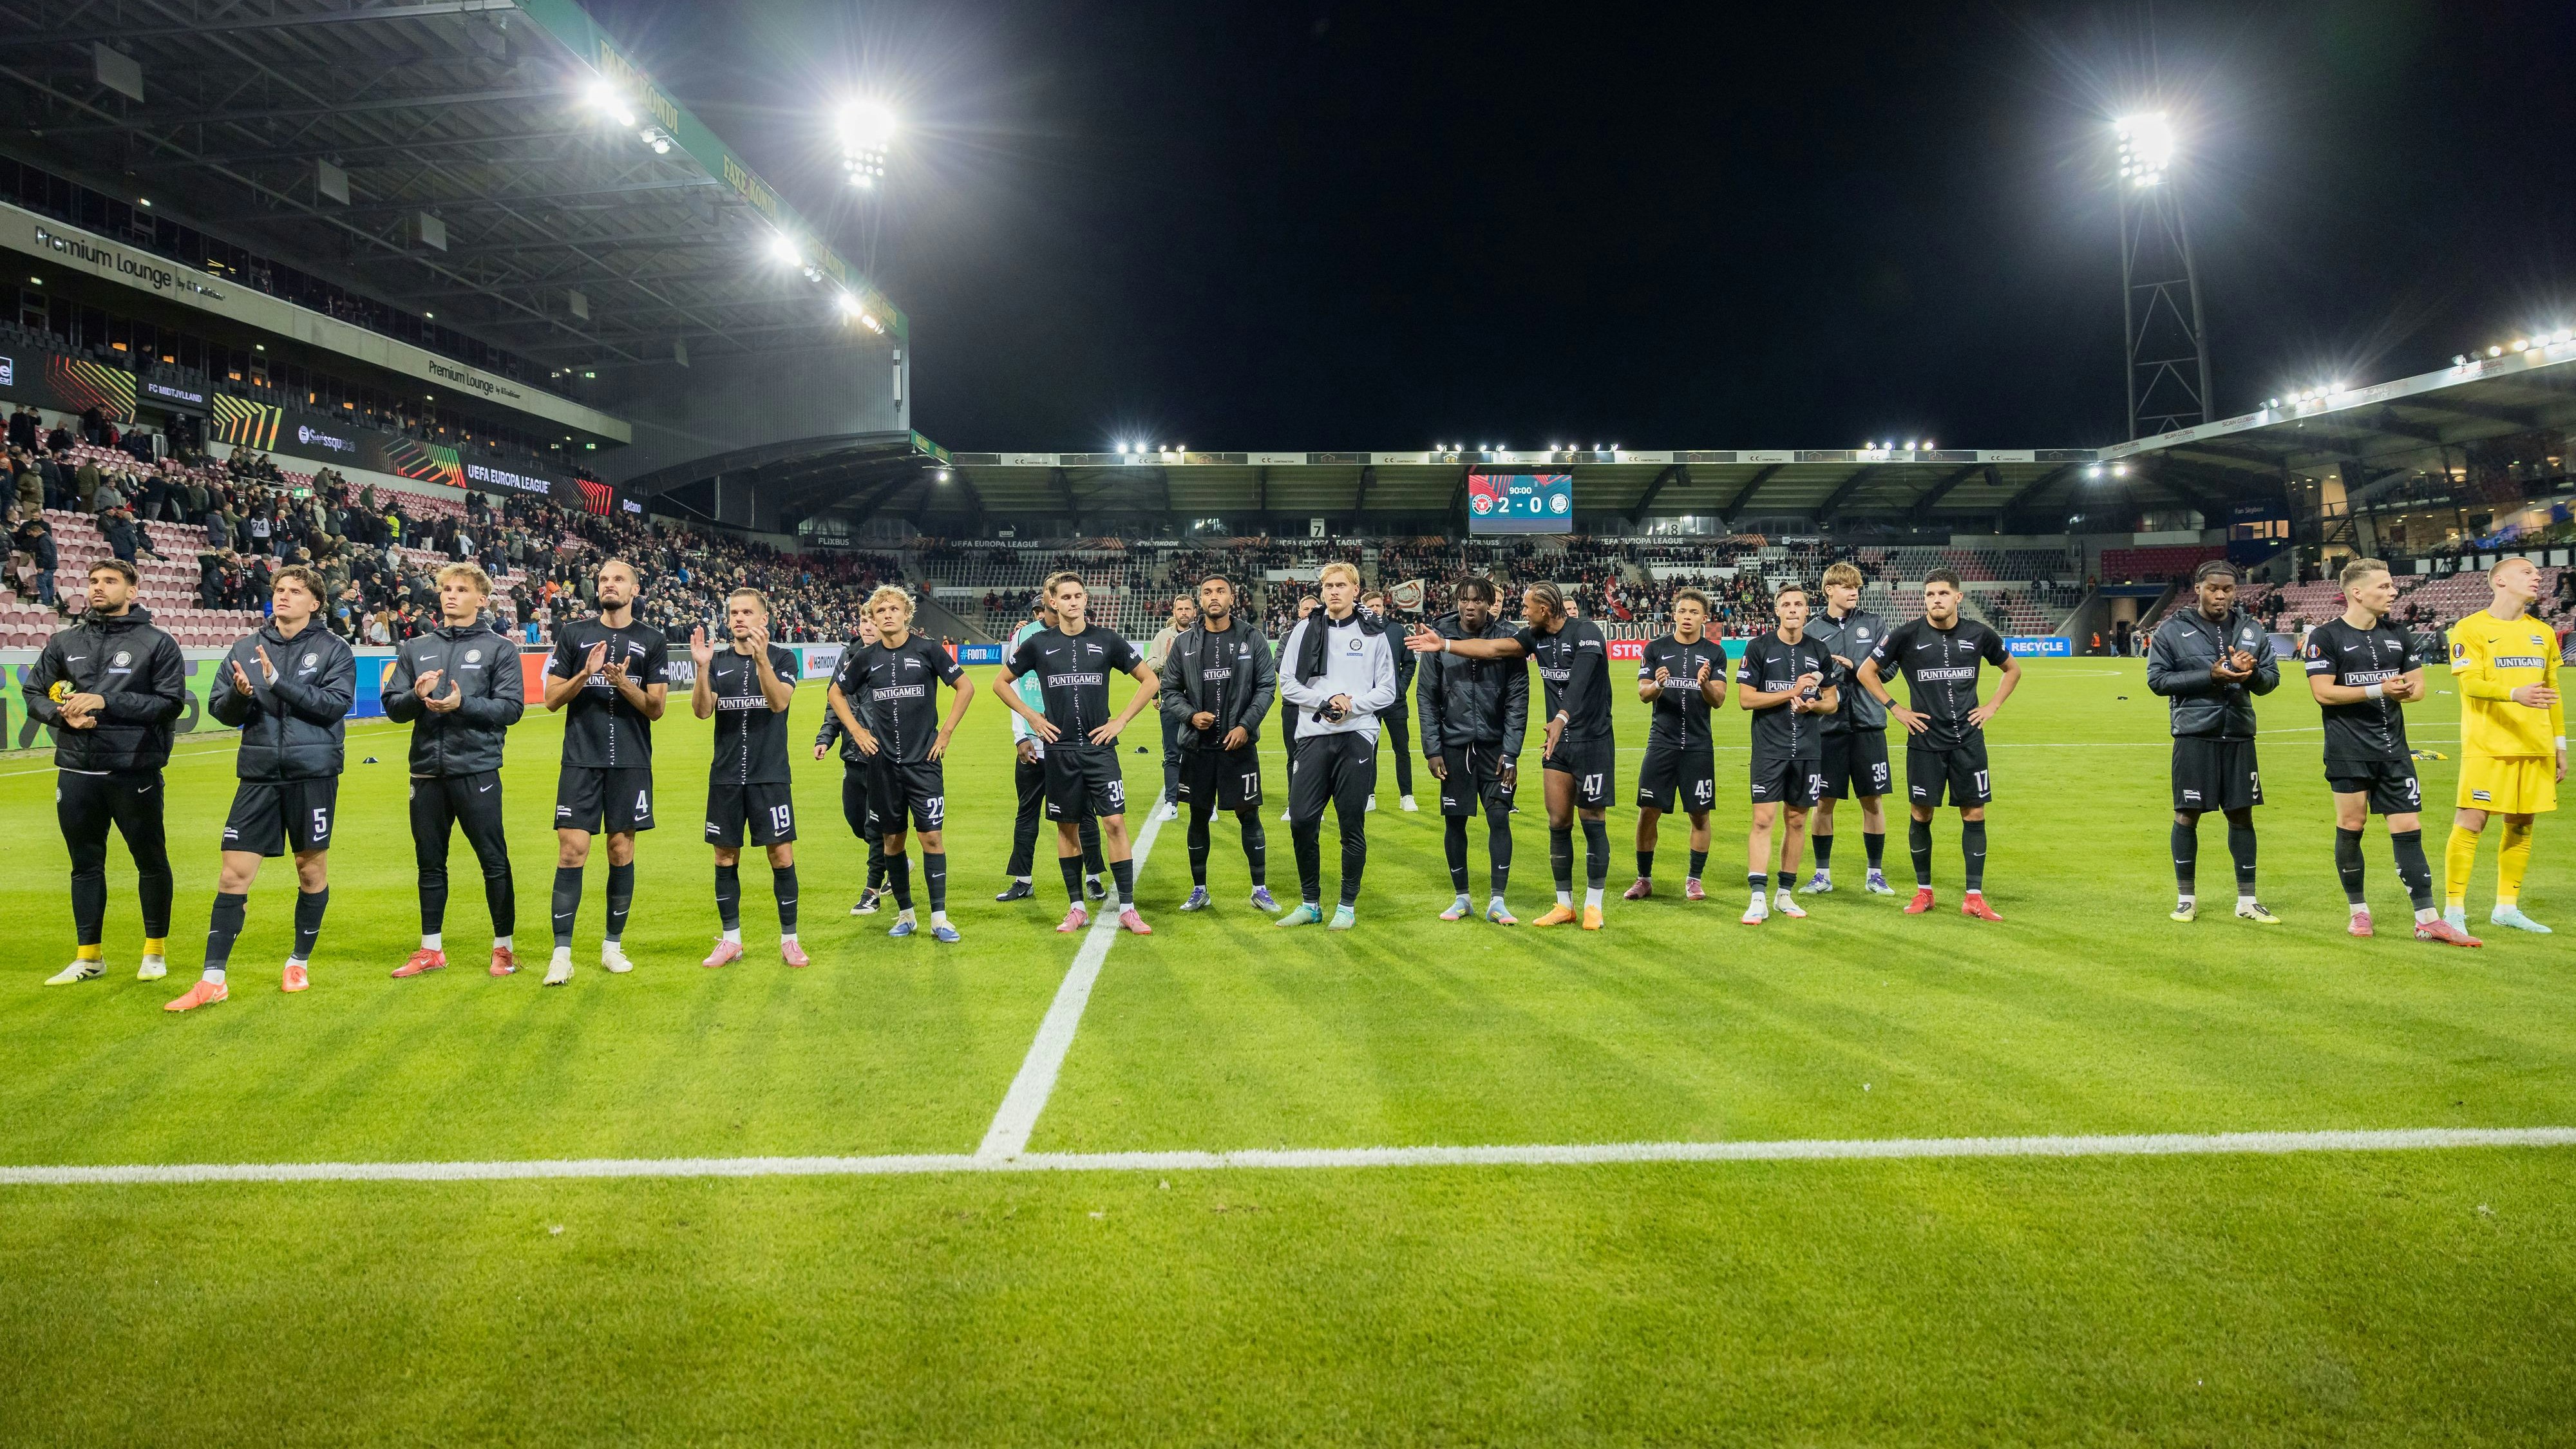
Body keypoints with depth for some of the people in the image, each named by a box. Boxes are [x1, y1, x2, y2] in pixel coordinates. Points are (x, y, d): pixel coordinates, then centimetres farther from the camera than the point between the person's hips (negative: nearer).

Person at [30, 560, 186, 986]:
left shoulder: (157, 643, -2)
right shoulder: (65, 642, 10)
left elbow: (171, 703, -9)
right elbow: (32, 692, 14)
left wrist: (106, 702, -17)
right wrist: (63, 715, -6)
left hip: (135, 772, -4)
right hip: (77, 772, 4)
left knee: (151, 861, 5)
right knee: (86, 865, 10)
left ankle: (156, 950, 18)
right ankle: (89, 957, 20)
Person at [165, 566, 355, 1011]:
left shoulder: (333, 649, 0)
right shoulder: (246, 649, 10)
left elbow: (336, 704, -13)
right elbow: (220, 709, 9)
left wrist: (278, 681, -19)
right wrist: (240, 695, -12)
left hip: (313, 773, -2)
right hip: (259, 774, 3)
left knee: (311, 869, 8)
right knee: (234, 875, -1)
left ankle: (299, 963, 25)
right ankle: (213, 980, 4)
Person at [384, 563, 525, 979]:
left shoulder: (499, 648, 2)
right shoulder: (415, 649, 14)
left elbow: (511, 707, -7)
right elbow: (393, 707, 10)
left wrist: (463, 704, -19)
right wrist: (416, 696, -10)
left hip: (476, 769, -4)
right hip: (427, 772, 4)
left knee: (494, 861, 0)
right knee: (430, 863, 11)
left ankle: (504, 947, 11)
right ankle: (431, 950, 22)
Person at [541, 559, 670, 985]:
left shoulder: (652, 641, 6)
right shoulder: (573, 634, 8)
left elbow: (656, 708, 3)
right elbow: (552, 699, 5)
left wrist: (622, 682, -15)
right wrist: (586, 673, -12)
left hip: (632, 761, 1)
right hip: (581, 759, 0)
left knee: (622, 851, 5)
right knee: (572, 850, -7)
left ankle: (613, 946, 17)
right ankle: (562, 954, -3)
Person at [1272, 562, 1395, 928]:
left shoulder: (1373, 634, 6)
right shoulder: (1306, 630, 8)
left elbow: (1387, 690, 4)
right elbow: (1288, 683, 3)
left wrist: (1352, 704, -12)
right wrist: (1326, 701, -10)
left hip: (1357, 737, -1)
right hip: (1313, 736, 1)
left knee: (1352, 825, 2)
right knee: (1302, 820, -1)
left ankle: (1347, 907, 13)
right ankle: (1310, 904, 14)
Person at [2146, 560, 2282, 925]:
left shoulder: (2251, 630, 10)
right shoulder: (2172, 630, -1)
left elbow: (2272, 678, 12)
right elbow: (2157, 679, -6)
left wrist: (2253, 672, -12)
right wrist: (2210, 677, -16)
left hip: (2239, 734, 4)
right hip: (2194, 734, -3)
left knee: (2242, 814, 7)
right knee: (2187, 815, 0)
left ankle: (2247, 901, 17)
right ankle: (2186, 898, 14)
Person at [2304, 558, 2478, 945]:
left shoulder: (2396, 635, 14)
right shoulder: (2325, 637, -5)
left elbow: (2418, 684, 17)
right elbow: (2323, 692, -13)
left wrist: (2407, 690, -6)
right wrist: (2379, 689, -16)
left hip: (2393, 749, 5)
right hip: (2348, 750, -5)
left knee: (2408, 829, 1)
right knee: (2351, 827, 2)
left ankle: (2428, 919, 2)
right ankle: (2359, 910, 17)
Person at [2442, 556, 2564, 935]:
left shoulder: (2543, 633, 15)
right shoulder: (2470, 629, -3)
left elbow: (2552, 692, 20)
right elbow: (2469, 683, -15)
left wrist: (2560, 746, 17)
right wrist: (2515, 694, -32)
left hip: (2536, 748, 6)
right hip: (2487, 747, -6)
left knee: (2521, 825, 7)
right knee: (2471, 822, -9)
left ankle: (2506, 908, 18)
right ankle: (2454, 910, -3)